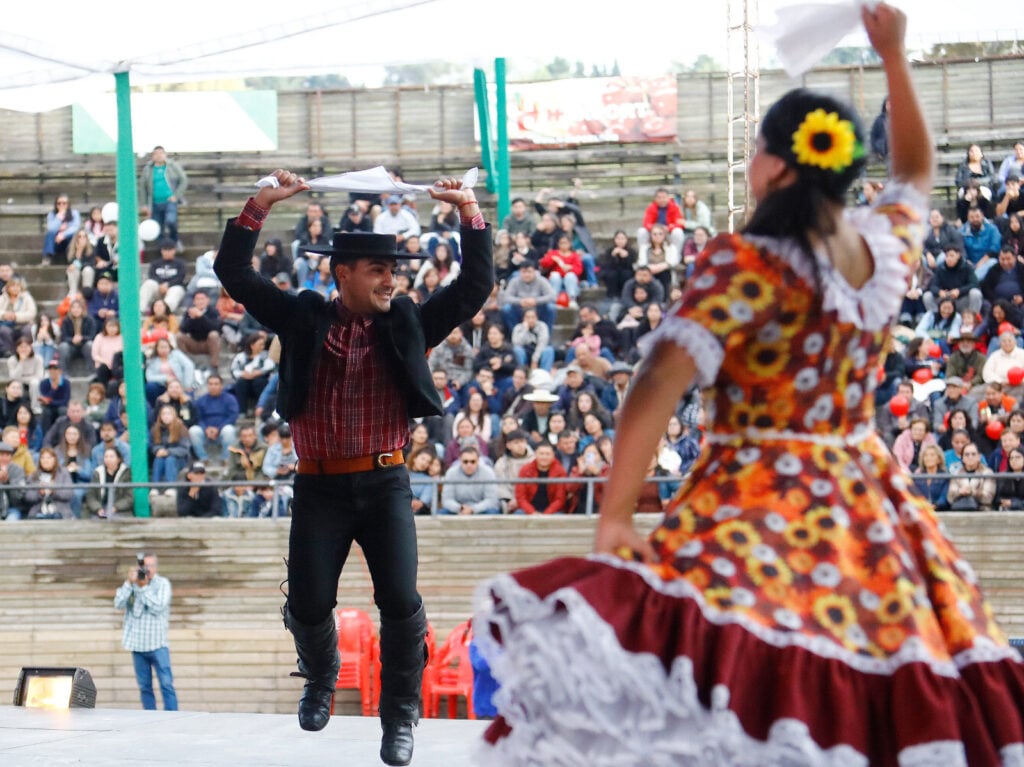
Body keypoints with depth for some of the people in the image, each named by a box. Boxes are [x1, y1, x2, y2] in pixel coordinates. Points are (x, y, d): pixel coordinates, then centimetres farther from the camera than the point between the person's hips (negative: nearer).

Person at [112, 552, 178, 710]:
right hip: (137, 644, 3)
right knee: (144, 687, 5)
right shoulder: (131, 583, 8)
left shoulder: (162, 583, 1)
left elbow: (158, 607, -13)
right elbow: (118, 604, -4)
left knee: (166, 684, -10)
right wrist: (129, 583, -12)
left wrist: (144, 587, -13)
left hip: (157, 644, -3)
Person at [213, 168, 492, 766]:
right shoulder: (304, 320, 6)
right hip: (319, 488, 0)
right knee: (308, 605, -1)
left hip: (385, 484, 0)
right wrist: (261, 206, -6)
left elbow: (475, 287, 5)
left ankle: (401, 717, 4)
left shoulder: (408, 325, 8)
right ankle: (321, 678, 33)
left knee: (401, 602, -12)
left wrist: (470, 212, -3)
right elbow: (236, 274, 3)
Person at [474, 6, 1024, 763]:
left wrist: (614, 516, -14)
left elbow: (663, 383, -20)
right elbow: (916, 171, 30)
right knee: (892, 698, 9)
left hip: (754, 513, -7)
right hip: (871, 518, 7)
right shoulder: (888, 245, 6)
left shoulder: (747, 262, -12)